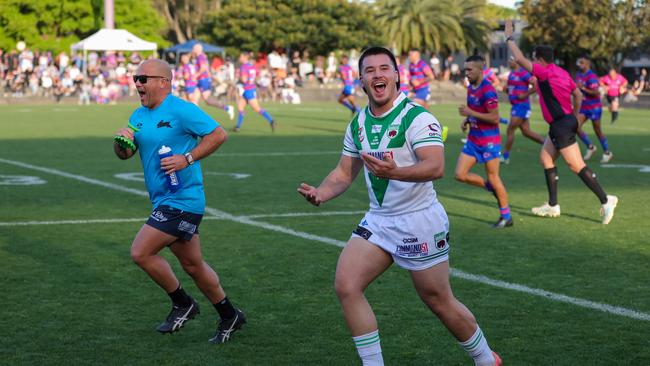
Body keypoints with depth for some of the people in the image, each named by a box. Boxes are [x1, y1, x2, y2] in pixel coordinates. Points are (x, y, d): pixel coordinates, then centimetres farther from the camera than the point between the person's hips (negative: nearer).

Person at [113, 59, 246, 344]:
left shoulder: (181, 110, -12)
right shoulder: (139, 115, 13)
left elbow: (218, 134, -13)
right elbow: (124, 154, 14)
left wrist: (187, 159, -20)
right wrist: (121, 141, -9)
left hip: (182, 200, -9)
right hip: (165, 201, 9)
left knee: (140, 252, -13)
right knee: (192, 265, 15)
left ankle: (182, 304, 5)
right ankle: (229, 316, 30)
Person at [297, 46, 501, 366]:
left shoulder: (417, 118, -16)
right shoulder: (358, 123, 6)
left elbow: (436, 166, -30)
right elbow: (344, 172, 13)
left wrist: (394, 172, -48)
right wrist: (321, 193, -8)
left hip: (420, 222, -6)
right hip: (378, 220, 6)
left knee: (440, 302, 4)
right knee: (346, 286, -10)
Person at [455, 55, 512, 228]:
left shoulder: (488, 91, -19)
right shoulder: (470, 87, 8)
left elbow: (494, 118, -22)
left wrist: (470, 113, -22)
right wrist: (466, 120, 2)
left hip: (489, 141, -8)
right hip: (473, 140, 8)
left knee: (493, 178, 0)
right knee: (460, 174, 0)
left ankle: (506, 216, 15)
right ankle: (490, 187, 23)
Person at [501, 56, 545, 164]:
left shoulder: (523, 73, -15)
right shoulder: (512, 73, 13)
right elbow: (510, 89, 25)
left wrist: (525, 94, -18)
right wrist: (506, 88, 3)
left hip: (522, 105, -10)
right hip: (515, 105, 10)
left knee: (510, 130, -5)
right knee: (526, 131, 12)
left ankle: (505, 156, 4)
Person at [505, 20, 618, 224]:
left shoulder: (546, 72, -15)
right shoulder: (562, 73, 11)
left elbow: (519, 59, -17)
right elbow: (578, 95, 17)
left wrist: (509, 37, -6)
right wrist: (574, 116, 25)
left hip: (561, 125, -10)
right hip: (566, 121, 10)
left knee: (576, 166, -8)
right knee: (545, 157, 15)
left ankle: (605, 201, -7)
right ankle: (552, 205, 16)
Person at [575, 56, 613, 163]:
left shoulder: (592, 77, -18)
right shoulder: (578, 75, 7)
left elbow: (596, 93, -25)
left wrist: (583, 88, -30)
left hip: (594, 107, -7)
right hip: (583, 108, 7)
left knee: (597, 130, 4)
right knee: (576, 127, -9)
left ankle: (607, 152, 21)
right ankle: (590, 147, 9)